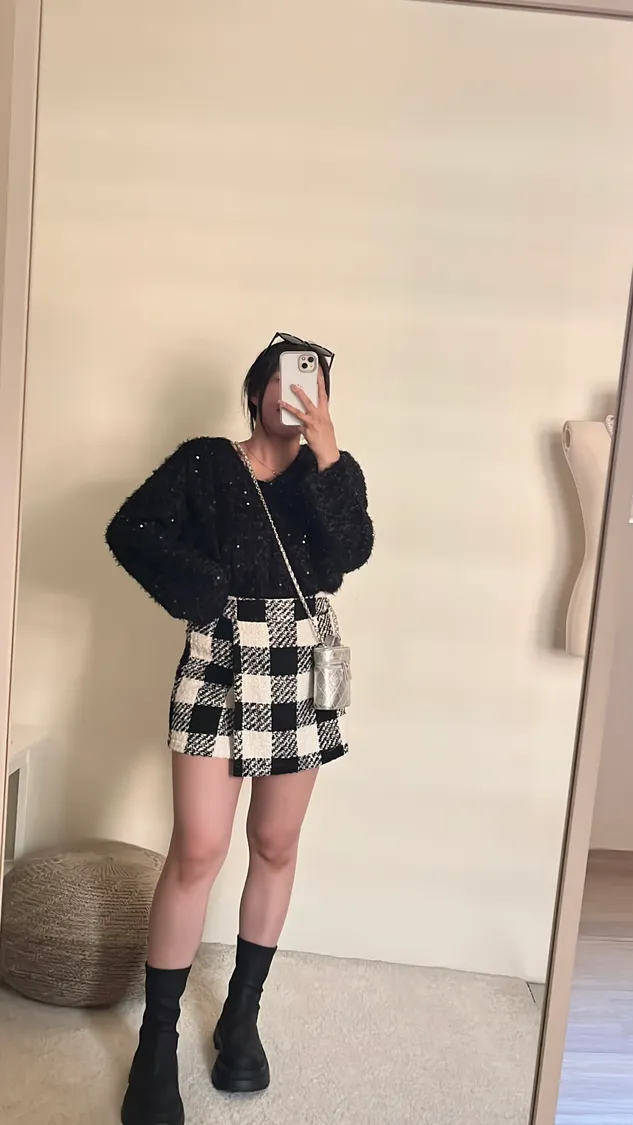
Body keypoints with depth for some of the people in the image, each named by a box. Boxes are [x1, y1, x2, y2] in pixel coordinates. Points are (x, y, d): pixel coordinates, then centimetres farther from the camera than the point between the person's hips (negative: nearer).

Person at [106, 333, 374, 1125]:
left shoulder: (333, 472, 7)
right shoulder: (204, 462, 1)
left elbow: (350, 553, -11)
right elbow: (130, 531, -7)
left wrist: (326, 456, -16)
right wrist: (202, 590, -13)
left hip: (301, 671, 3)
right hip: (218, 665, -2)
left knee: (275, 845, 11)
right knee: (198, 849, -5)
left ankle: (242, 1016, 30)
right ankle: (158, 1037, 13)